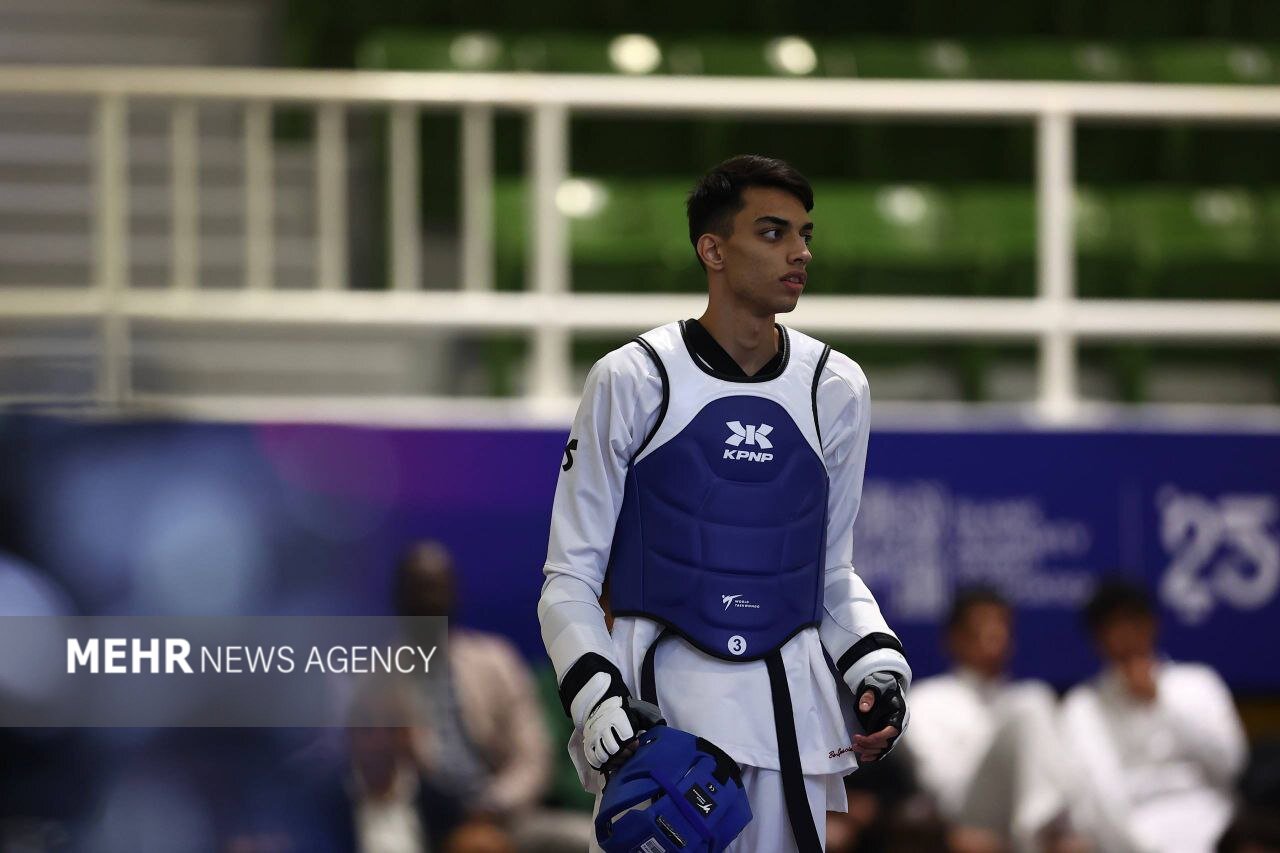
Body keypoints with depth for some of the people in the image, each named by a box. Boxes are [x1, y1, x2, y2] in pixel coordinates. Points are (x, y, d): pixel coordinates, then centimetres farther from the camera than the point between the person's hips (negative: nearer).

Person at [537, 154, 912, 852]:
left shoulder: (834, 388, 9)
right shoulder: (631, 381, -2)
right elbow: (570, 577, 0)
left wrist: (876, 664, 0)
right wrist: (595, 696, -15)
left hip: (792, 711, 3)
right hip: (655, 703, -3)